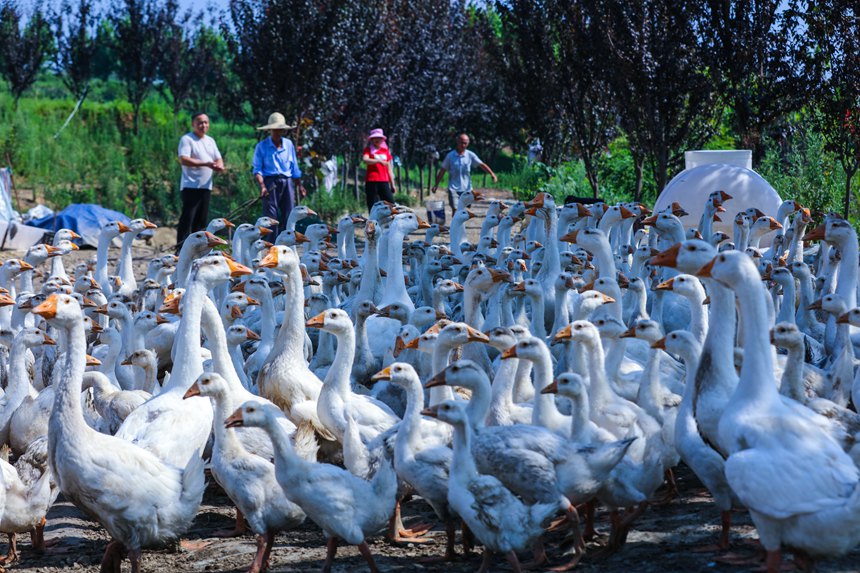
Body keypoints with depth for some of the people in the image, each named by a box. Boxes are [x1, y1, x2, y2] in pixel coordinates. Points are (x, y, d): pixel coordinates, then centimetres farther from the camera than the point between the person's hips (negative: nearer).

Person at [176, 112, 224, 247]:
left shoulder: (210, 141, 19)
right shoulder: (187, 139, -5)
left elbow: (218, 159, 19)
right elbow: (183, 160, -18)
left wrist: (219, 166, -7)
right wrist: (206, 164, -24)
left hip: (206, 186, 7)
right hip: (191, 185, -7)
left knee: (202, 219, 8)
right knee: (187, 218, -11)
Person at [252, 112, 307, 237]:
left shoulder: (289, 144, 14)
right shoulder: (262, 146, 3)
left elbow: (294, 168, 20)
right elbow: (256, 169, -3)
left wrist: (299, 185, 15)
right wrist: (262, 186, -17)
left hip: (287, 182, 4)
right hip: (270, 181, -4)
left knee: (289, 215, 0)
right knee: (271, 216, -8)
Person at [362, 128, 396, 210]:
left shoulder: (385, 150, 17)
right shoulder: (369, 150, 6)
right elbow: (365, 159, -17)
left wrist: (392, 184, 17)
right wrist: (379, 161, -27)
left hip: (384, 182, 4)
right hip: (372, 182, -4)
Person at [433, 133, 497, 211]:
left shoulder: (470, 155, 1)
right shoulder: (450, 156, -3)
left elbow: (482, 165, -2)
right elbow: (443, 170, 4)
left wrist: (492, 174, -16)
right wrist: (436, 184, 5)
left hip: (467, 189, 2)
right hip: (454, 188, -2)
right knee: (455, 209, -15)